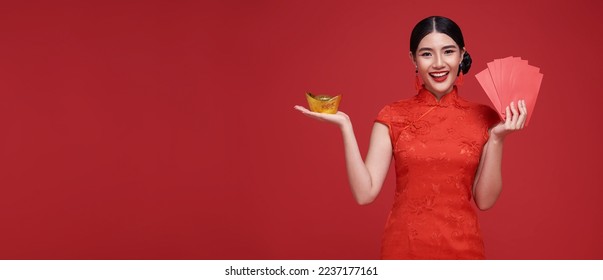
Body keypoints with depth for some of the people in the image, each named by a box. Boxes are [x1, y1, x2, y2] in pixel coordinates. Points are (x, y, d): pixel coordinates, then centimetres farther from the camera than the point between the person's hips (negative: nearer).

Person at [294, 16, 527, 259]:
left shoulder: (483, 118, -2)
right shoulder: (392, 117, -4)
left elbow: (485, 200, -4)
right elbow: (365, 193, -11)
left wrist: (497, 138, -14)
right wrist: (345, 126, -16)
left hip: (462, 247, 1)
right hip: (404, 246, 0)